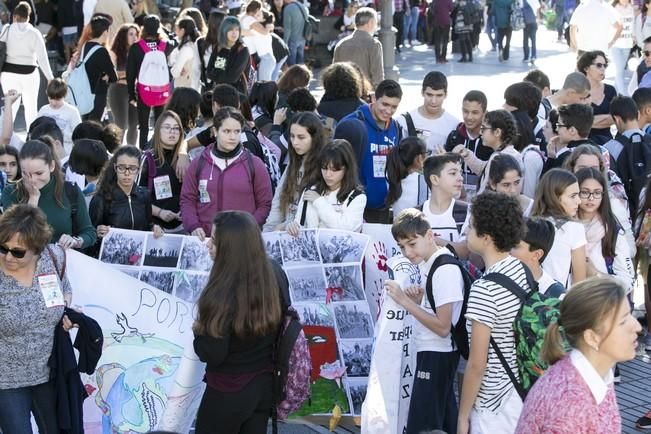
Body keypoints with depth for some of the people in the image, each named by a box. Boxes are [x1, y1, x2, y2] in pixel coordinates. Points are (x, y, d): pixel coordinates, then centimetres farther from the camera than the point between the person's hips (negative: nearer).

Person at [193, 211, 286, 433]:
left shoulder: (223, 296, -31)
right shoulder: (275, 273, -11)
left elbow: (212, 356, -22)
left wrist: (197, 330, -4)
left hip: (229, 392, -6)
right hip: (267, 383, 6)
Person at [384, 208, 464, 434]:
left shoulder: (445, 270, -22)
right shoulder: (427, 263, 6)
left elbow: (443, 327, -25)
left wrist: (404, 300, -23)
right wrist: (418, 296, -2)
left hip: (436, 355, -10)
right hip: (432, 352, 10)